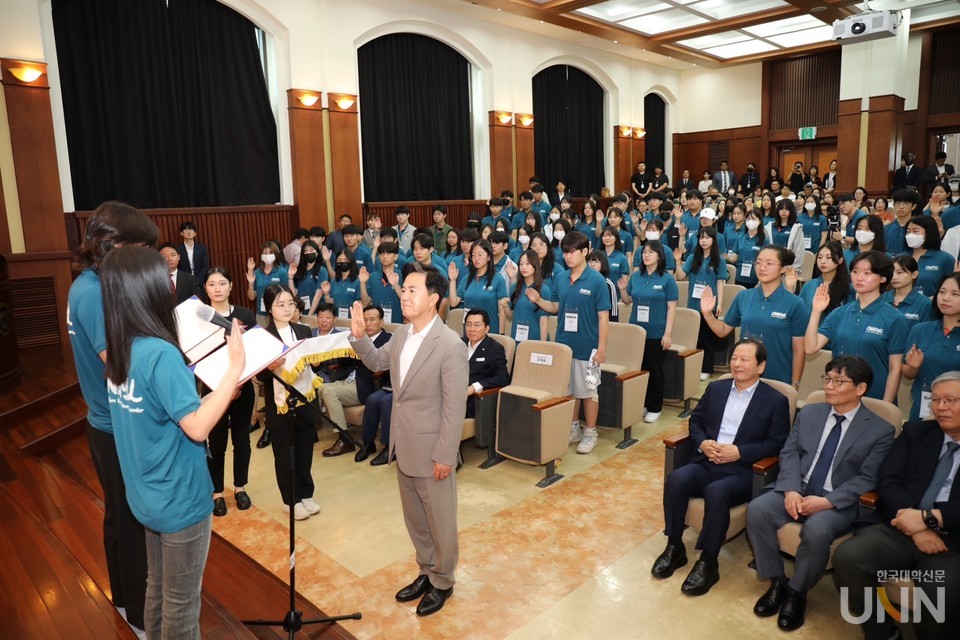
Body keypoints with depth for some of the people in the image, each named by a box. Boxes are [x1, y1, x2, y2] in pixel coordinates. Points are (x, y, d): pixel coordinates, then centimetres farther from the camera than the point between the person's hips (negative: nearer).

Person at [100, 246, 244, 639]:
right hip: (180, 500, -8)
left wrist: (216, 393, 8)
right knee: (181, 602, 11)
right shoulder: (160, 353, -27)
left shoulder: (121, 351, 1)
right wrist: (235, 367, -27)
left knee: (158, 588, 25)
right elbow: (197, 428, -29)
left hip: (148, 496, 8)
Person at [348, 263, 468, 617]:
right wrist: (359, 335, 2)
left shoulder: (451, 345, -22)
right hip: (403, 447, 8)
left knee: (439, 522, 13)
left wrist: (445, 456, -17)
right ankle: (426, 572, 43)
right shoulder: (402, 335, 1)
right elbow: (377, 362, 20)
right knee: (414, 518, 23)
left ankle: (442, 581, 34)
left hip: (431, 450, -7)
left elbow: (455, 407, -20)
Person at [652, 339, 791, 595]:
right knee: (676, 479, -27)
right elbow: (695, 420, 18)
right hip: (705, 461, 4)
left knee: (715, 492, -35)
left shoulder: (776, 400, 2)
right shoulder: (715, 388, 15)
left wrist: (739, 452, -15)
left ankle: (708, 562, -18)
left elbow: (777, 444, -3)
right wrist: (703, 443, -5)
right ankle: (674, 547, -9)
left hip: (742, 470, -4)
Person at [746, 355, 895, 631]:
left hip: (840, 502, -4)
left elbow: (867, 480, -9)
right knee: (757, 509, -22)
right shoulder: (809, 412, 10)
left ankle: (797, 591, -8)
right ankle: (777, 581, -5)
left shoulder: (881, 430, -3)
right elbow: (789, 452, 5)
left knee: (816, 530, -35)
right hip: (798, 490, 4)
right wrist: (791, 490, -13)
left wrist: (827, 501, -21)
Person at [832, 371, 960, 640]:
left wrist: (929, 517, -16)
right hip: (899, 530, 3)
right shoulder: (916, 432, 15)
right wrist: (916, 527, -12)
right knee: (847, 557, -24)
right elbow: (888, 481, 4)